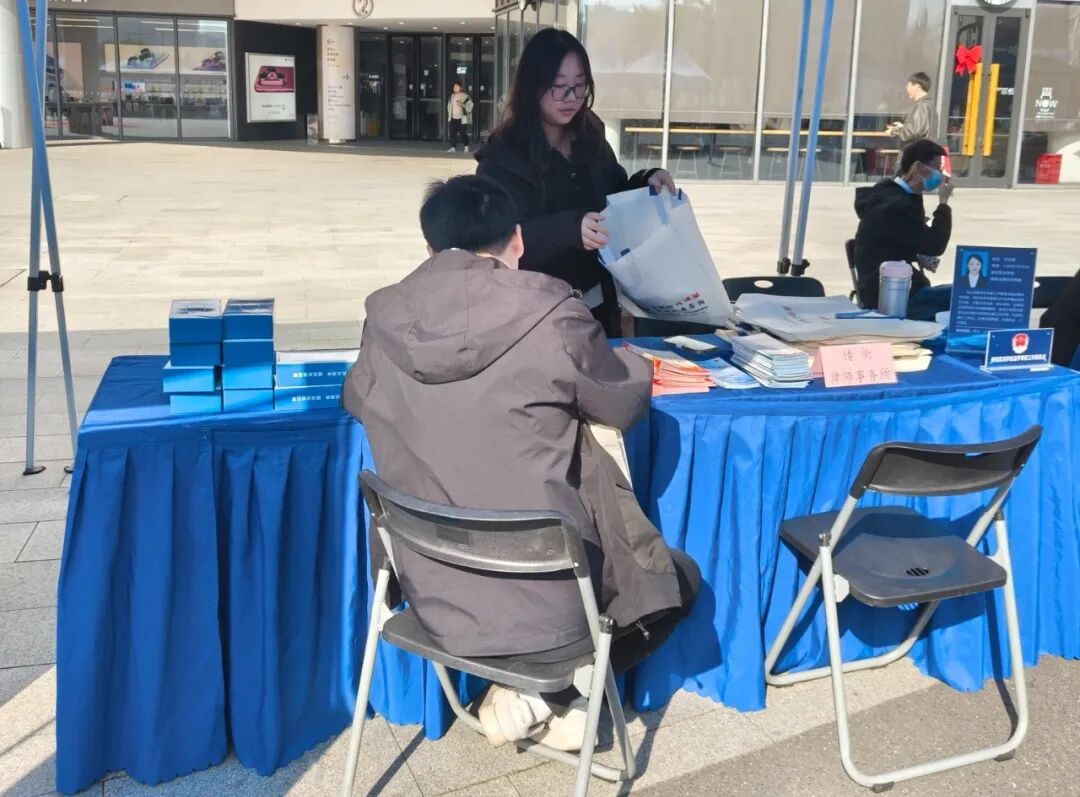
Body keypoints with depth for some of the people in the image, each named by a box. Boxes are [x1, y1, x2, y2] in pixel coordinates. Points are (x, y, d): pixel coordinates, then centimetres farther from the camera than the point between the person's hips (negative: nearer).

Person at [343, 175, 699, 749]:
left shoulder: (385, 317, -3)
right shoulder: (552, 315, -14)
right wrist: (624, 361, 24)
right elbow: (626, 401, 2)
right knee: (677, 577, 24)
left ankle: (522, 689, 18)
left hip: (434, 601, 5)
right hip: (546, 605, -5)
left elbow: (357, 400, 16)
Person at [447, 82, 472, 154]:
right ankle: (453, 147, 11)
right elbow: (449, 105, 22)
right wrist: (449, 114, 13)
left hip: (462, 118, -6)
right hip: (453, 118, 6)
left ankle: (466, 147, 11)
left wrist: (462, 105, -22)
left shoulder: (465, 96, -7)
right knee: (452, 133, 4)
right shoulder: (452, 96, 11)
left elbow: (470, 106, -8)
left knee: (463, 133, -4)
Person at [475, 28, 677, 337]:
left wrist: (646, 183, -5)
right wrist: (571, 228, -39)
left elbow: (613, 199, 16)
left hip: (596, 301, 6)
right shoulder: (503, 156, -16)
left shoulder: (592, 139, 2)